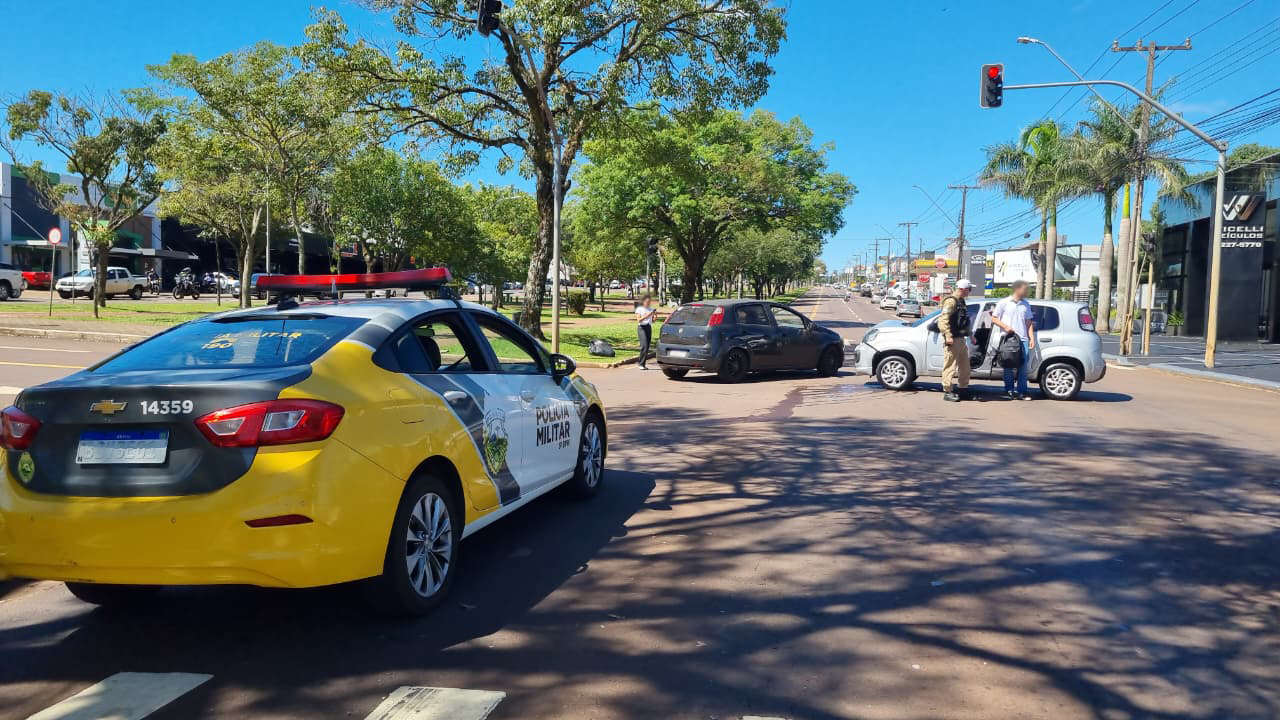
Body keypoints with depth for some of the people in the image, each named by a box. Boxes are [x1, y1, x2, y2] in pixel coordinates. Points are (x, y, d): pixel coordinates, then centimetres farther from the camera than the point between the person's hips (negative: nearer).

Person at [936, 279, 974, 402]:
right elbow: (943, 320, -22)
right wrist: (948, 336, -27)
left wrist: (970, 335, 26)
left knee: (965, 366, 16)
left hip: (961, 339, 10)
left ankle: (964, 389, 26)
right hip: (953, 340, -10)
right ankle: (948, 392, -2)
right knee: (950, 366, -6)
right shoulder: (951, 301, -13)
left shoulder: (961, 301, 18)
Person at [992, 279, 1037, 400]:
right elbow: (994, 318, 2)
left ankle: (1022, 391, 6)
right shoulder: (1004, 303, 1)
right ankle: (1009, 391, 9)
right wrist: (1005, 326, -13)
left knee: (1023, 367, 1)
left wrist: (1032, 338, 8)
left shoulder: (1026, 304, 14)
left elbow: (1028, 323, 17)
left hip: (1023, 339, 4)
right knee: (1009, 367, 2)